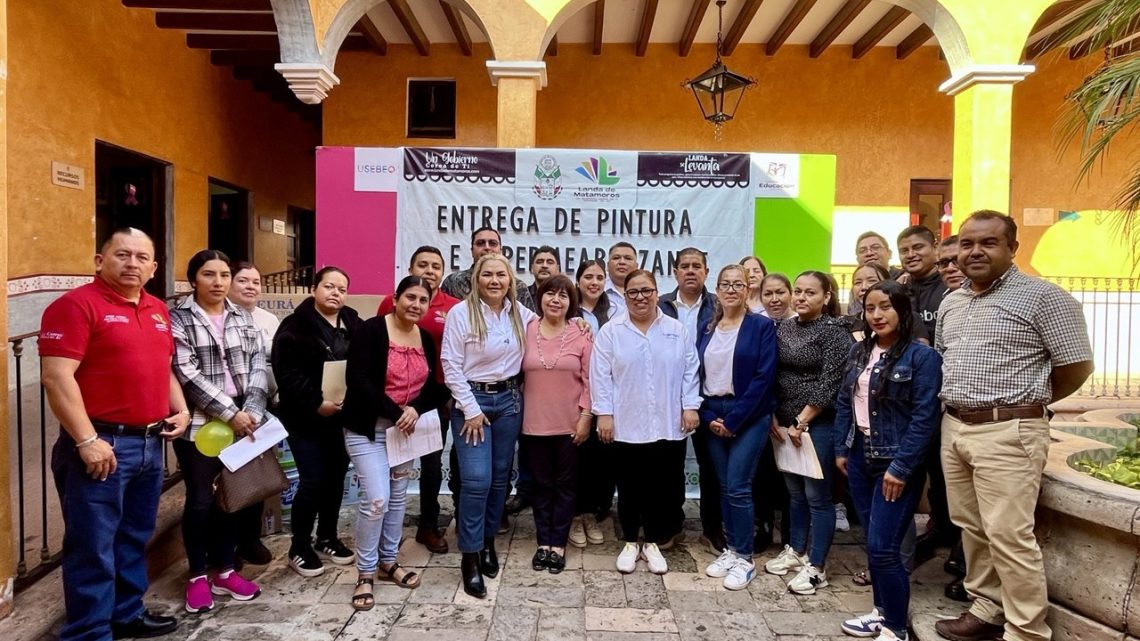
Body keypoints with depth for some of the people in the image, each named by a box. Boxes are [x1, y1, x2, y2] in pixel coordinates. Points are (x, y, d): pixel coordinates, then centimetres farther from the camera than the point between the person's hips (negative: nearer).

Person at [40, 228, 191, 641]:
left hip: (150, 443, 7)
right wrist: (87, 441, -20)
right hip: (102, 445, -7)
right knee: (93, 547, 2)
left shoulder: (157, 310, 13)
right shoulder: (76, 304, -10)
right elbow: (56, 377, -17)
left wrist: (180, 409, 8)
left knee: (135, 538, 18)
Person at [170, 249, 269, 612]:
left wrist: (251, 411, -10)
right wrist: (230, 412, -17)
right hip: (199, 424, -4)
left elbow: (258, 366, 3)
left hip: (242, 420, 4)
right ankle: (198, 576, 23)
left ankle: (225, 571, 27)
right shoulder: (178, 319, -4)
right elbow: (188, 375, -13)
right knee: (200, 500, 5)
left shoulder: (244, 318, 9)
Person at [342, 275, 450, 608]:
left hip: (407, 427, 6)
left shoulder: (426, 339, 5)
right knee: (377, 499, -11)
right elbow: (357, 380, -21)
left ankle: (388, 560, 31)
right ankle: (365, 574, 8)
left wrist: (415, 410, -15)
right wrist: (395, 413, -21)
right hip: (367, 427, -6)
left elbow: (432, 385, 6)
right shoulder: (370, 331, -13)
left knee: (398, 496, 14)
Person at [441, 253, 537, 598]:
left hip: (509, 400, 4)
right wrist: (471, 409, -11)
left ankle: (488, 541, 29)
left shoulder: (521, 314, 3)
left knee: (500, 477, 11)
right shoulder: (461, 312, -9)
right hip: (472, 400, -4)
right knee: (476, 480, -9)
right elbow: (451, 366, -10)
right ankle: (470, 556, 5)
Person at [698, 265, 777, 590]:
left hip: (748, 416, -4)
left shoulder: (762, 326, -5)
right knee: (724, 486, 10)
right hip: (713, 416, 5)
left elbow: (764, 377, -12)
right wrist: (707, 416, -4)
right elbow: (696, 375, 8)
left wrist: (734, 419, -14)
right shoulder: (707, 329, 9)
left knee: (738, 487, -6)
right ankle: (731, 549, 23)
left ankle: (745, 558, 8)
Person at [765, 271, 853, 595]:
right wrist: (774, 418, 3)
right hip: (784, 423, 6)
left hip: (818, 424, -6)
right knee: (795, 492, 17)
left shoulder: (835, 331, -9)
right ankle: (796, 551, 32)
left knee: (817, 496, 3)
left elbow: (829, 384, -15)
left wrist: (801, 422, -14)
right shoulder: (784, 327, 8)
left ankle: (816, 567, 14)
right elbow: (772, 376, 9)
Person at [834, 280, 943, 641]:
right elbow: (843, 403, 13)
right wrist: (841, 449, 9)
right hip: (860, 456, 6)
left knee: (883, 547, -5)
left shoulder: (921, 356, -12)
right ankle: (882, 611, 31)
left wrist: (901, 467, -18)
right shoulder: (858, 352, 8)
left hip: (895, 461, -6)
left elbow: (924, 419, -16)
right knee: (872, 543, 14)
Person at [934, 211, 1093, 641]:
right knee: (971, 527, 14)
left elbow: (1077, 366, -6)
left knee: (1008, 535, -5)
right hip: (953, 428, 7)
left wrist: (1023, 401, 4)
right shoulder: (951, 302, 14)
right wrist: (958, 400, 13)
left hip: (1008, 433, -7)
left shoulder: (1042, 297, -8)